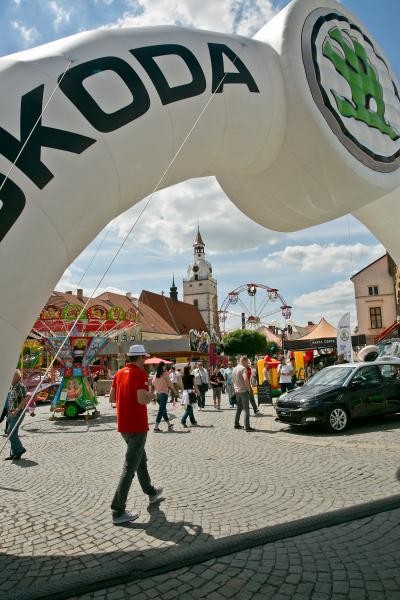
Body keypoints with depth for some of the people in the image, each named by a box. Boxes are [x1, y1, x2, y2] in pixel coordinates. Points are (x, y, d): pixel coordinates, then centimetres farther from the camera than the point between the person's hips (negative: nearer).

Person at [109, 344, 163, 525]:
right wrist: (151, 395, -4)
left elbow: (112, 398, 10)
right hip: (137, 426, -8)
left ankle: (151, 492, 42)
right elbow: (142, 400, -23)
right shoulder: (140, 373, -15)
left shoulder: (119, 373, 7)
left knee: (141, 458, 24)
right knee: (130, 467, -3)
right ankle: (118, 511, 0)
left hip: (123, 426, 9)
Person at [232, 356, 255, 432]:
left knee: (239, 408, 17)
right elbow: (245, 379, -27)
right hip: (244, 391, -8)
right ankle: (247, 426, -6)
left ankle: (236, 424, 22)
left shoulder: (234, 369, 13)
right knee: (246, 409, -5)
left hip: (237, 391, 8)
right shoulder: (243, 368, -14)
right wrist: (249, 388, -16)